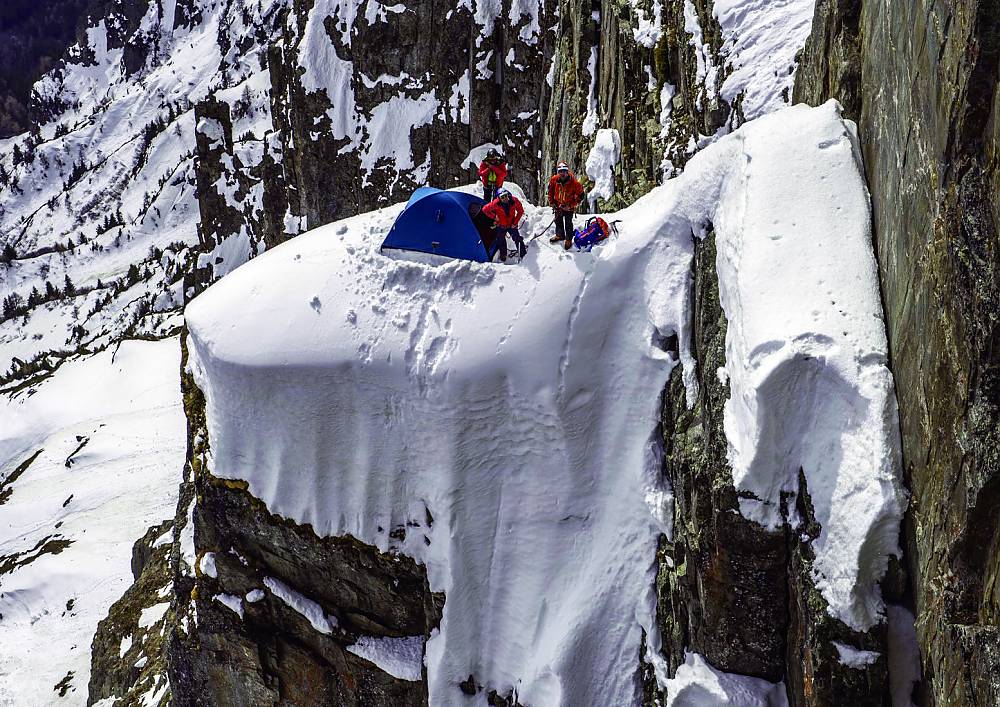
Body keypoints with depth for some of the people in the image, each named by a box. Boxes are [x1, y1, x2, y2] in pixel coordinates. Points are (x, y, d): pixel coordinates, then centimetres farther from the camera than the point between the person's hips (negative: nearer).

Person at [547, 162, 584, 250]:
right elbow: (550, 192, 1)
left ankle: (569, 239, 18)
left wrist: (570, 205, -19)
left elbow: (580, 195, -15)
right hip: (558, 205, 4)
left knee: (568, 223, 1)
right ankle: (559, 235, 42)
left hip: (569, 206, -4)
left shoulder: (574, 183, -27)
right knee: (558, 221, 19)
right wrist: (552, 203, -1)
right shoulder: (553, 180, -18)